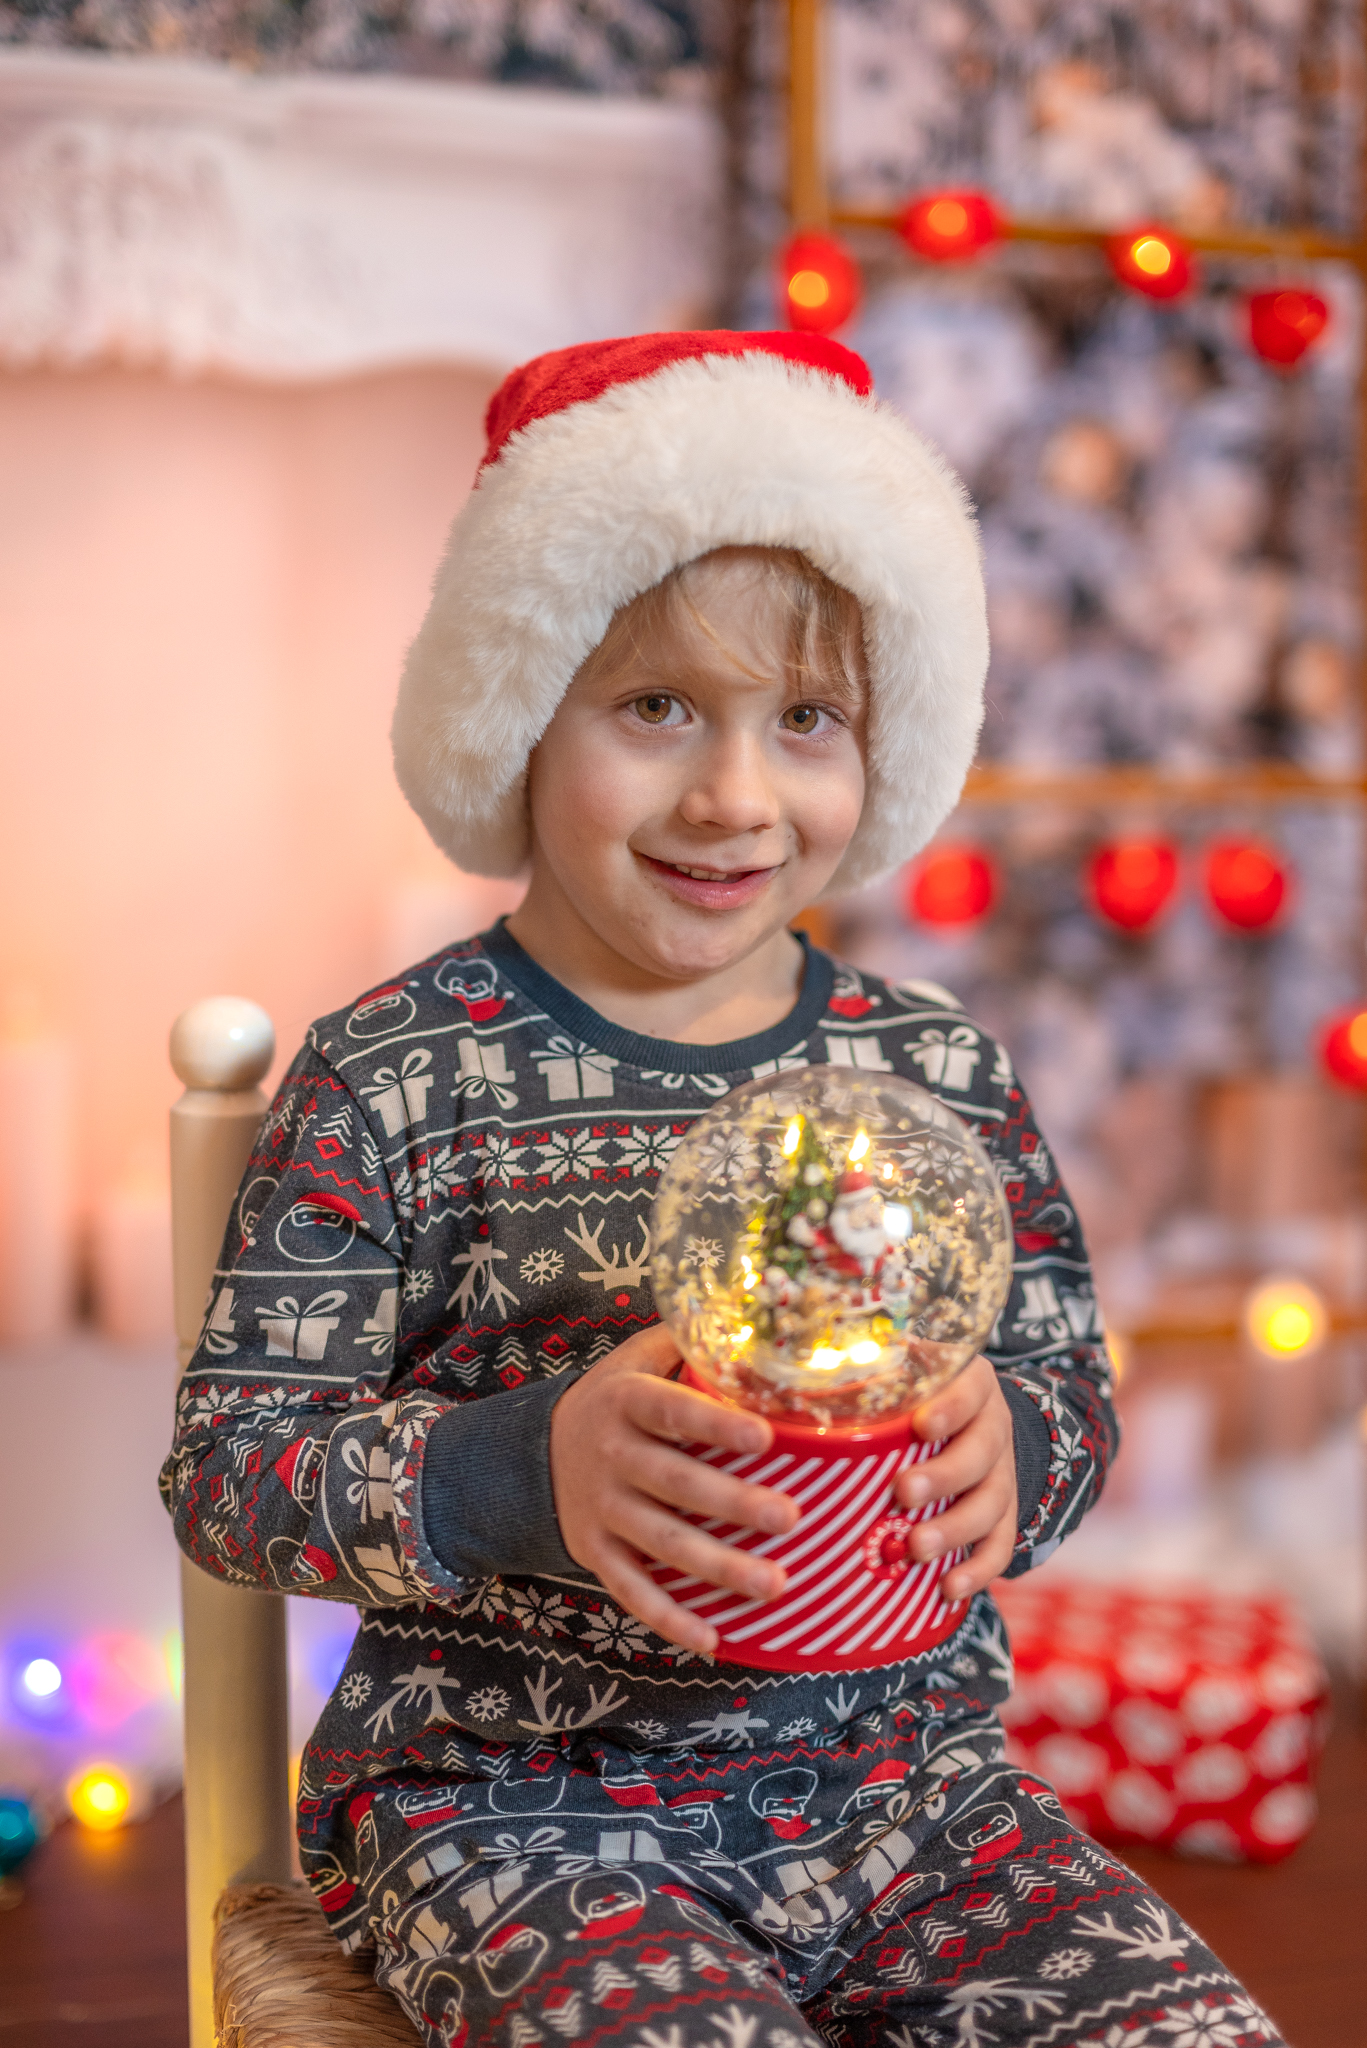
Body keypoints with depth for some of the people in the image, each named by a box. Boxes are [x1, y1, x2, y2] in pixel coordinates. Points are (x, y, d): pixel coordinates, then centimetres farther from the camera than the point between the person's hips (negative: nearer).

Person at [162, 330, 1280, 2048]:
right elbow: (225, 1465, -8)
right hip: (515, 1804, -4)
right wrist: (523, 1472, -24)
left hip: (897, 1769, 4)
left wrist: (1008, 1444, -13)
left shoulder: (940, 1071, 5)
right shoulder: (390, 1084, -7)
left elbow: (1071, 1384, 11)